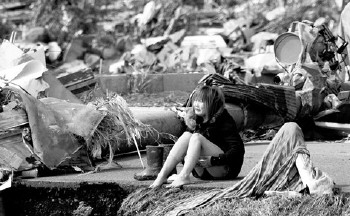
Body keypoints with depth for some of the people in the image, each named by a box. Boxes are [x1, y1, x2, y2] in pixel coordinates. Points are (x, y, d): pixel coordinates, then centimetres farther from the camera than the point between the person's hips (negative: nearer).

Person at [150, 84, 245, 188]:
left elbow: (238, 150, -17)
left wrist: (214, 161, -26)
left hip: (226, 169, -6)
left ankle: (183, 176, -43)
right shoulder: (194, 120, 7)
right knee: (186, 135, -17)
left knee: (196, 137, -25)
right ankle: (162, 176, -29)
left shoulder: (224, 120, -11)